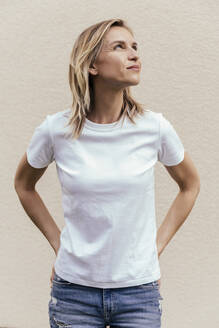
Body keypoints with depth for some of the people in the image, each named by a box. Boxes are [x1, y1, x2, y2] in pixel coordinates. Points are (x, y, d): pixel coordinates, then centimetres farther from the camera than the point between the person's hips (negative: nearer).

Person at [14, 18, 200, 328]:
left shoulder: (155, 127, -8)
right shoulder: (56, 129, -9)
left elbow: (190, 185, 9)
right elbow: (24, 185, 10)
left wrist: (157, 245, 4)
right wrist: (57, 242, 5)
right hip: (74, 291, 0)